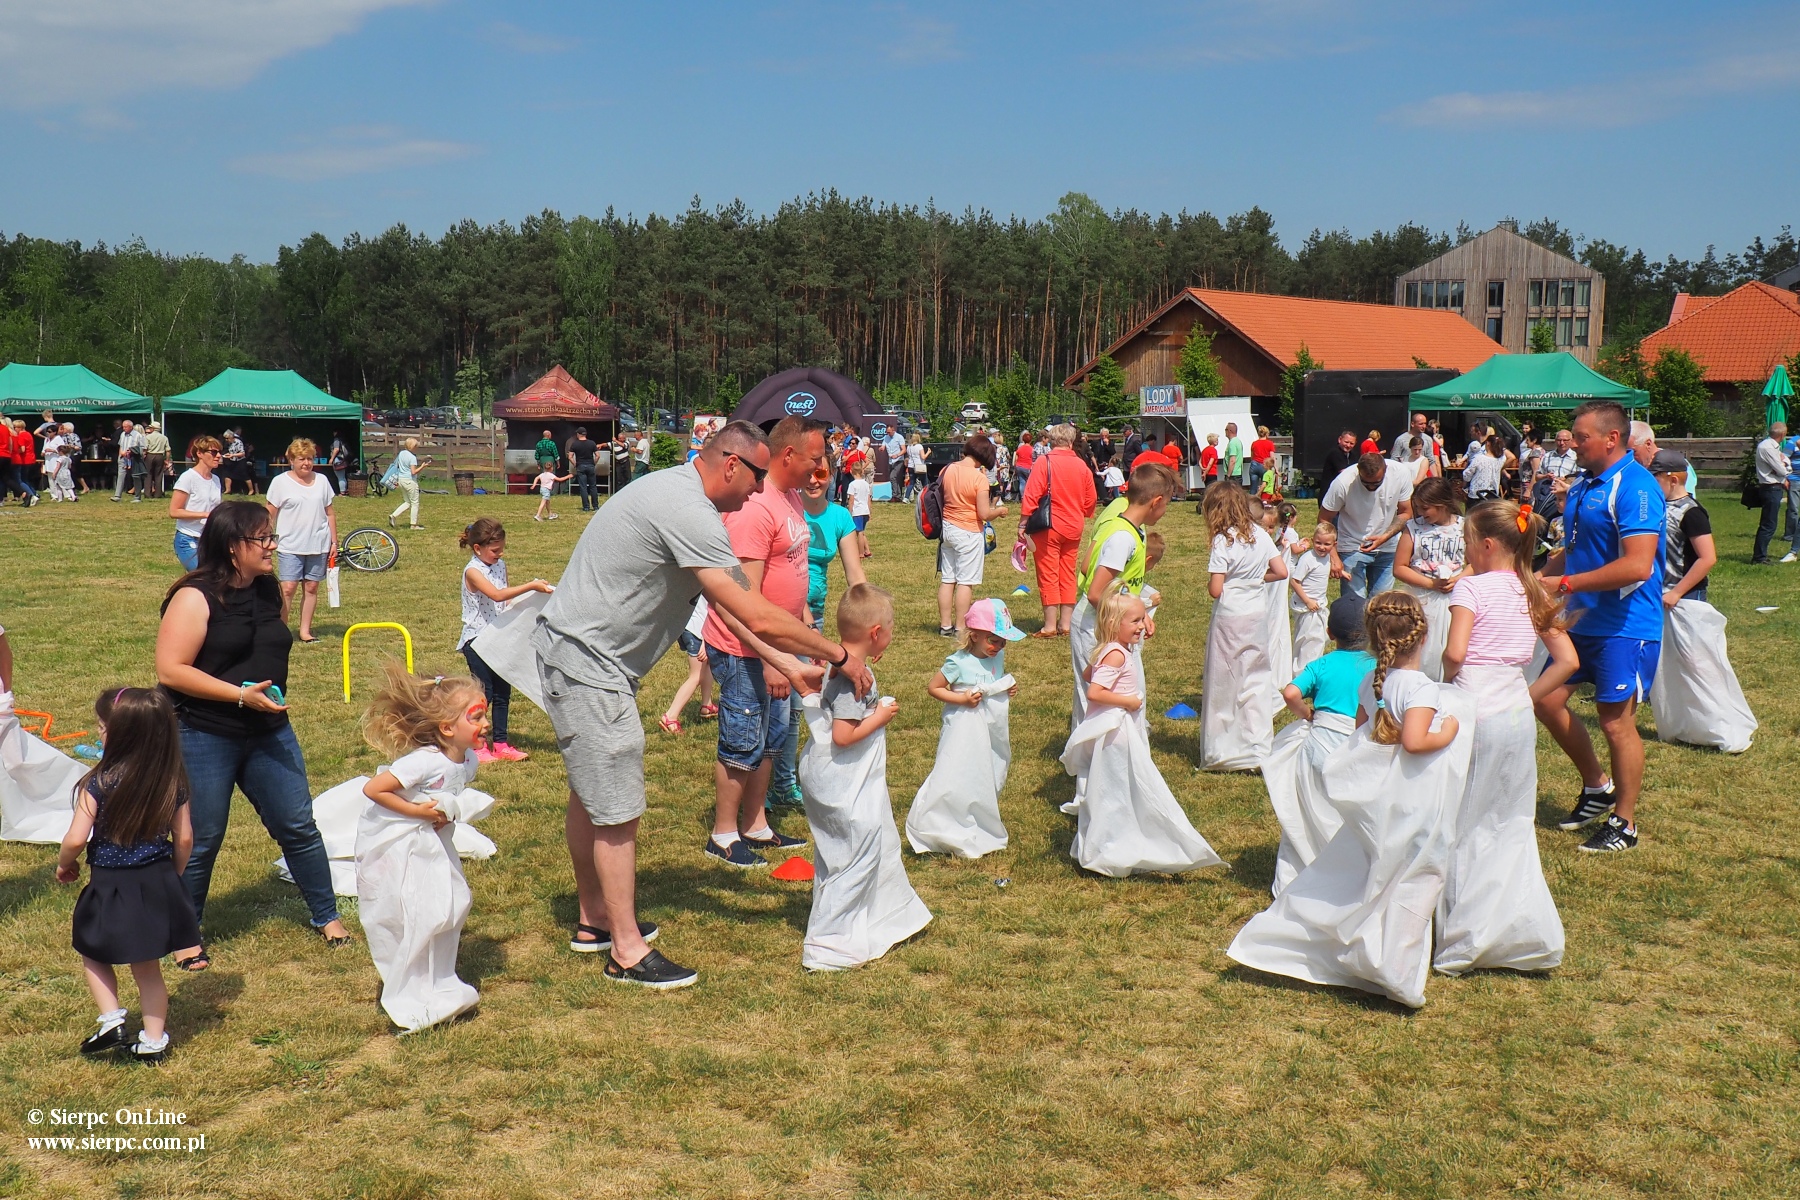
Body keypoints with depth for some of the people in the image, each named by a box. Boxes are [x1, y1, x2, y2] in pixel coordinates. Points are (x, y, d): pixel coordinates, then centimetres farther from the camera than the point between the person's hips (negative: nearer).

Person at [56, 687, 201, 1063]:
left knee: (94, 957, 22)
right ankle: (153, 1041, 19)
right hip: (159, 886, 4)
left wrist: (64, 865, 4)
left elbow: (76, 839, -17)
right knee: (148, 969, 17)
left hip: (111, 888, -4)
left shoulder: (99, 784, -17)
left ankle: (111, 1021, 9)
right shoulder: (171, 782, -5)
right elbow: (184, 839, 0)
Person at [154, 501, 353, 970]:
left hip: (268, 733, 6)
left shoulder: (268, 591, 7)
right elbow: (170, 670, -20)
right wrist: (240, 694, -22)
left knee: (298, 826, 8)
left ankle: (326, 916, 22)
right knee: (202, 841, 5)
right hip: (204, 738, -6)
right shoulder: (195, 597, -13)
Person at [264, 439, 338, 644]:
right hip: (290, 546, -3)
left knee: (311, 587, 7)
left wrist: (333, 542, 10)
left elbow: (330, 513, 13)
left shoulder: (321, 481, 8)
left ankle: (305, 630, 15)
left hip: (318, 546, 3)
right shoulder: (280, 482, -1)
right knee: (288, 588, -9)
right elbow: (269, 515, 0)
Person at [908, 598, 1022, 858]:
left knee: (990, 779, 17)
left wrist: (1010, 690, 0)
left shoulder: (998, 657, 3)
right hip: (965, 732, -7)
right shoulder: (959, 663, -18)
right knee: (956, 783, -7)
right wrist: (961, 698, -21)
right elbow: (932, 688, -12)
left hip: (993, 732, 7)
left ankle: (985, 825, 35)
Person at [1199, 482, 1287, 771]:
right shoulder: (1260, 534, 2)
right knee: (1257, 678, 13)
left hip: (1230, 617, -5)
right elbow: (1281, 572, 3)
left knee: (1223, 682, 6)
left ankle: (1222, 752, 13)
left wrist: (1211, 580, 3)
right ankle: (1257, 746, 15)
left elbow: (1215, 590, -17)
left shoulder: (1223, 541, -15)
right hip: (1258, 614, 5)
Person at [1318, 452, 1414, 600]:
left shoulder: (1401, 475, -16)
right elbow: (1324, 519, -13)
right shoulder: (1343, 483, -23)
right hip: (1352, 548, -3)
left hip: (1388, 548, 3)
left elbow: (1406, 513, -4)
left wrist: (1385, 537, -22)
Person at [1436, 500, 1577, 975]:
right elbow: (1567, 660, 7)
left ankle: (1465, 940, 10)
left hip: (1475, 711, -6)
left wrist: (1446, 684, -1)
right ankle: (1525, 930, 14)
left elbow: (1454, 653, -20)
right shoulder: (1532, 592, 9)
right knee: (1512, 825, 14)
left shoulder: (1472, 586, -9)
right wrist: (1526, 697, 10)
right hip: (1519, 716, 6)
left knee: (1464, 825, 5)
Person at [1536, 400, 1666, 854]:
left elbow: (1637, 566, -27)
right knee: (1547, 701, 10)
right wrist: (1540, 578, 3)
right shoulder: (1583, 485, 10)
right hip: (1582, 621, 9)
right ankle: (1597, 787, 29)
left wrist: (1565, 584, -23)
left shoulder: (1635, 486, -19)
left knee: (1617, 723, 0)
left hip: (1625, 626, -9)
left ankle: (1624, 823, 16)